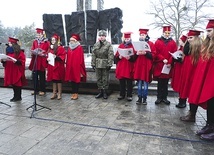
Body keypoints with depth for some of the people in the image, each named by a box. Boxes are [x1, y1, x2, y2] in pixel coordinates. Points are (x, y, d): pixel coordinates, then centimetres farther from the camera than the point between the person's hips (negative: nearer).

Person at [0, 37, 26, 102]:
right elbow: (6, 60, 20)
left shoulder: (20, 52, -9)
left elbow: (22, 61, -14)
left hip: (17, 71, -7)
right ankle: (15, 96, 21)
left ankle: (18, 97, 9)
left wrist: (15, 60, -26)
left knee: (17, 83, -1)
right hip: (10, 71, 7)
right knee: (13, 83, 10)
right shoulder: (8, 51, 14)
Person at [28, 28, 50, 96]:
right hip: (35, 61, 5)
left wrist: (42, 53, -19)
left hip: (42, 62, -5)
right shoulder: (34, 41, 14)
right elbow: (32, 50, 14)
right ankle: (36, 89, 17)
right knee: (35, 76, 6)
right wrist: (34, 52, -7)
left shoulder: (46, 42, 0)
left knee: (42, 76, 2)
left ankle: (42, 90, 11)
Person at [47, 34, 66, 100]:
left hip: (58, 66, -6)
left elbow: (62, 57, -12)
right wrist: (48, 59, 0)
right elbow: (48, 55, 21)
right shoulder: (50, 48, 15)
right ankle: (54, 93, 19)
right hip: (51, 66, 6)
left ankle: (59, 94, 9)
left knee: (58, 80, -1)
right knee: (53, 80, 10)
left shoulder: (61, 48, -6)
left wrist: (56, 57, -25)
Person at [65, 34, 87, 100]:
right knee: (72, 80, 11)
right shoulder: (69, 48, 12)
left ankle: (76, 93, 12)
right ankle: (73, 93, 21)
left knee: (77, 80, 3)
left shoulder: (79, 48, -7)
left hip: (77, 67, -6)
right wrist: (67, 67, 11)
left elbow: (81, 59, -10)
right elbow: (67, 59, 14)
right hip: (70, 67, 6)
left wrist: (81, 69, -13)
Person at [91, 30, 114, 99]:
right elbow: (93, 55, 9)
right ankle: (100, 91, 23)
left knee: (105, 79, 3)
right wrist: (93, 64, 4)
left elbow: (111, 55, -9)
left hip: (105, 64, -4)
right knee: (99, 79, 11)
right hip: (97, 64, 4)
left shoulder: (108, 44, -4)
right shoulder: (96, 45, 9)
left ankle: (105, 92, 15)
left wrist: (109, 64, -14)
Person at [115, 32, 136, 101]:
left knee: (129, 82, 1)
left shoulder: (133, 46, 3)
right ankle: (122, 94, 20)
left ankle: (129, 95, 11)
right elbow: (116, 56, 9)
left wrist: (130, 57, -21)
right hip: (121, 67, 3)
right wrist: (119, 57, -11)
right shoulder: (120, 46, 11)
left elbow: (135, 57, -4)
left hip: (129, 67, -3)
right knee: (121, 81, 7)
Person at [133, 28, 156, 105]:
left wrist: (145, 53, -17)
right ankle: (139, 98, 15)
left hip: (146, 66, -2)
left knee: (145, 83, 1)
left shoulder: (151, 44, 2)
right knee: (139, 83, 5)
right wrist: (137, 53, -9)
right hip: (138, 65, 3)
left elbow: (153, 55, -3)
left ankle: (144, 98, 12)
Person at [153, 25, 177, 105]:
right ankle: (159, 97, 12)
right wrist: (163, 59, -17)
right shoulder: (158, 42, 3)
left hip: (168, 66, 2)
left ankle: (164, 97, 17)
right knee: (160, 82, 3)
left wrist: (170, 63, -12)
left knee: (166, 82, 8)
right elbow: (156, 53, -4)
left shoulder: (173, 42, 9)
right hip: (159, 65, -2)